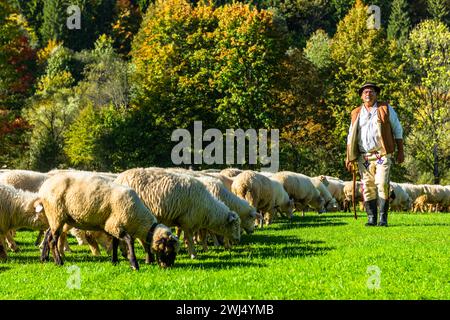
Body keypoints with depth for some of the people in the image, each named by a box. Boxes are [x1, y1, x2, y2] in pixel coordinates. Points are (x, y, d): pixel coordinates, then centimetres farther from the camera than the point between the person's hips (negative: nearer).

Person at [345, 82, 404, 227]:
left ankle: (383, 218, -9)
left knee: (382, 184, -12)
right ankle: (371, 218, 5)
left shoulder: (386, 109, 7)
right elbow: (351, 136, 18)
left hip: (382, 155, -3)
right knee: (367, 187, 0)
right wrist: (349, 156, 10)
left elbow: (397, 129, 10)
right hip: (364, 157, 3)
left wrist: (400, 151, 5)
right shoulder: (356, 113, 14)